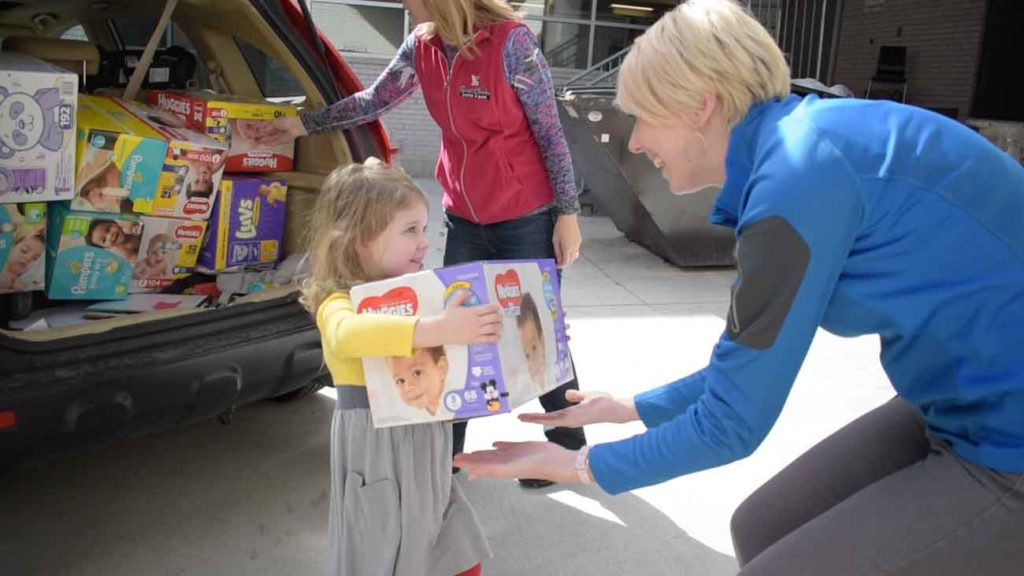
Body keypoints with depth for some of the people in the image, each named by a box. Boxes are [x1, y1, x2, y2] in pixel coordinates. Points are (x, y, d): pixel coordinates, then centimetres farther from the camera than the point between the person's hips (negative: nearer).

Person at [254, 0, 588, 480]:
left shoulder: (511, 41, -17)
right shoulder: (421, 49, 1)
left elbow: (550, 131, -14)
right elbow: (374, 102, 14)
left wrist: (567, 213, -12)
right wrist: (304, 124, 16)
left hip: (527, 220, -5)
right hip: (463, 220, 6)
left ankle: (568, 446, 25)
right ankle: (446, 448, 25)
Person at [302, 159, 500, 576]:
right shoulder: (339, 303, -15)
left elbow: (457, 344, 18)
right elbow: (347, 335, -40)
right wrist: (438, 329, -48)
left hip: (425, 453, 7)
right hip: (379, 457, -7)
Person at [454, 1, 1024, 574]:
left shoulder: (799, 171, -23)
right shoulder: (798, 146, 5)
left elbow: (733, 424, -16)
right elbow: (748, 366, 15)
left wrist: (578, 467, -4)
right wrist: (630, 408, 18)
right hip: (973, 407, 8)